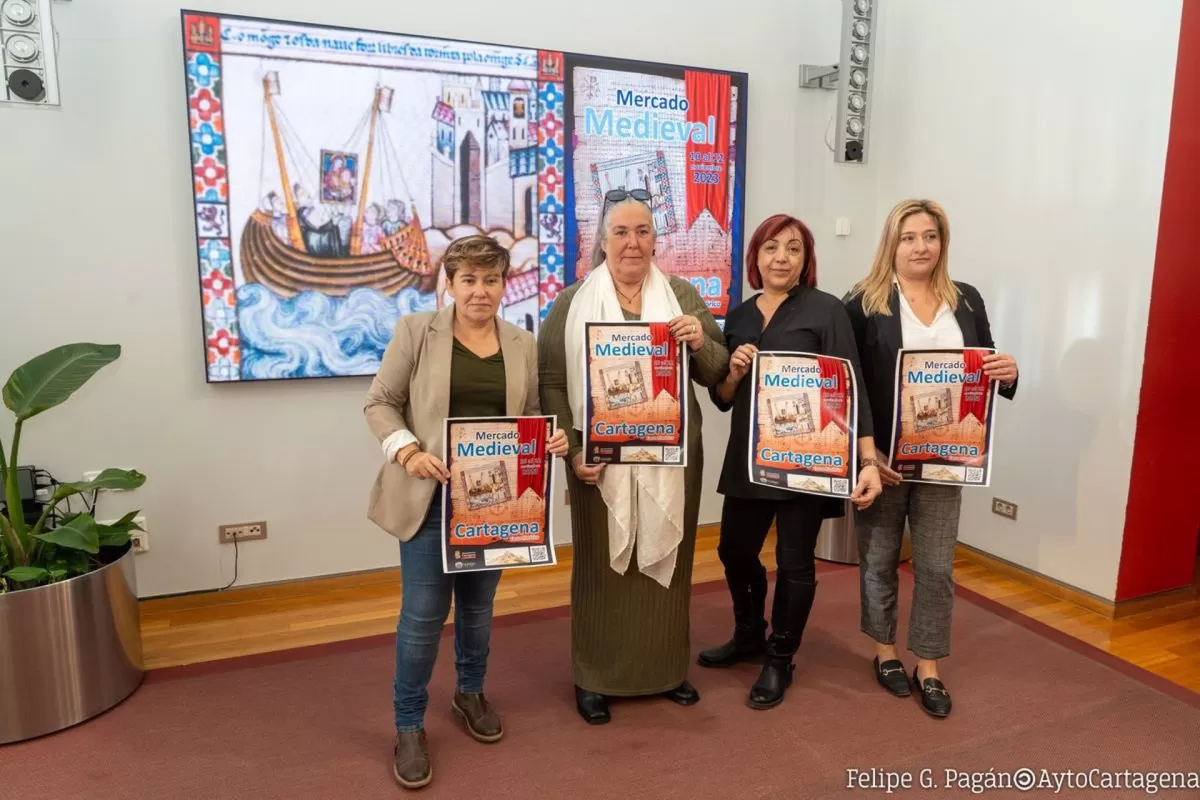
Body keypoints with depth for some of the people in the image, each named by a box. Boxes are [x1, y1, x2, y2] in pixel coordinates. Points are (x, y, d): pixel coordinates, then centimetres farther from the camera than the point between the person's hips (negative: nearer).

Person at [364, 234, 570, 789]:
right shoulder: (415, 331, -4)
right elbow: (380, 403, -3)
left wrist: (552, 438, -11)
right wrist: (408, 451, -20)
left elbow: (530, 414, 11)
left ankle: (470, 692, 41)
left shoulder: (523, 344, 6)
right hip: (432, 494, -3)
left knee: (478, 603, 18)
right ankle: (409, 726, 20)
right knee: (423, 612, 0)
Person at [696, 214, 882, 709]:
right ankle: (748, 637, 40)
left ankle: (779, 660, 27)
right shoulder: (738, 317, 8)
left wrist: (869, 460, -16)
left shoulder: (826, 310, -7)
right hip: (748, 458, 5)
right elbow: (722, 399, 11)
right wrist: (734, 371, -11)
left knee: (794, 561, 7)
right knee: (734, 551, 15)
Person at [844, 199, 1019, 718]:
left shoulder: (967, 301, 7)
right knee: (879, 558, 12)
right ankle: (885, 652, 32)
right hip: (880, 456, -2)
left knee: (936, 566, 7)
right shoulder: (864, 303, -6)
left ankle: (929, 669, 24)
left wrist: (1008, 373, -11)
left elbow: (987, 371, 13)